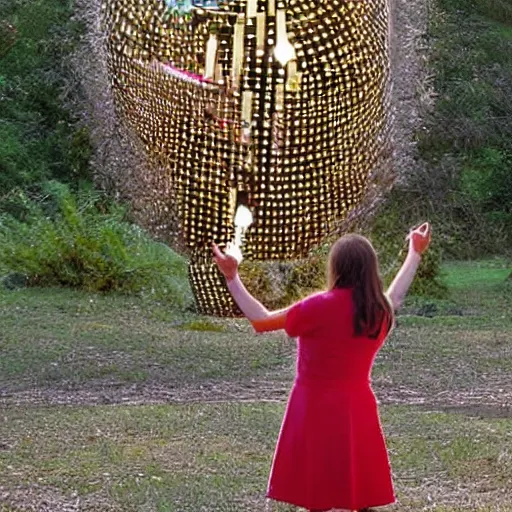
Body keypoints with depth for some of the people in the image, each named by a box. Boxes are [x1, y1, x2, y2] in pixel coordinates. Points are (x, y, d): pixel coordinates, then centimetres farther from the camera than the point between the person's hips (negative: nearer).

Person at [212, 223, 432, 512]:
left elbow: (261, 320, -12)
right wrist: (415, 254, 42)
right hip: (358, 411, 6)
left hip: (318, 410, -5)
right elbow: (395, 296, 29)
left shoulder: (321, 307, -16)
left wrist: (232, 278, -6)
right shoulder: (381, 311, 4)